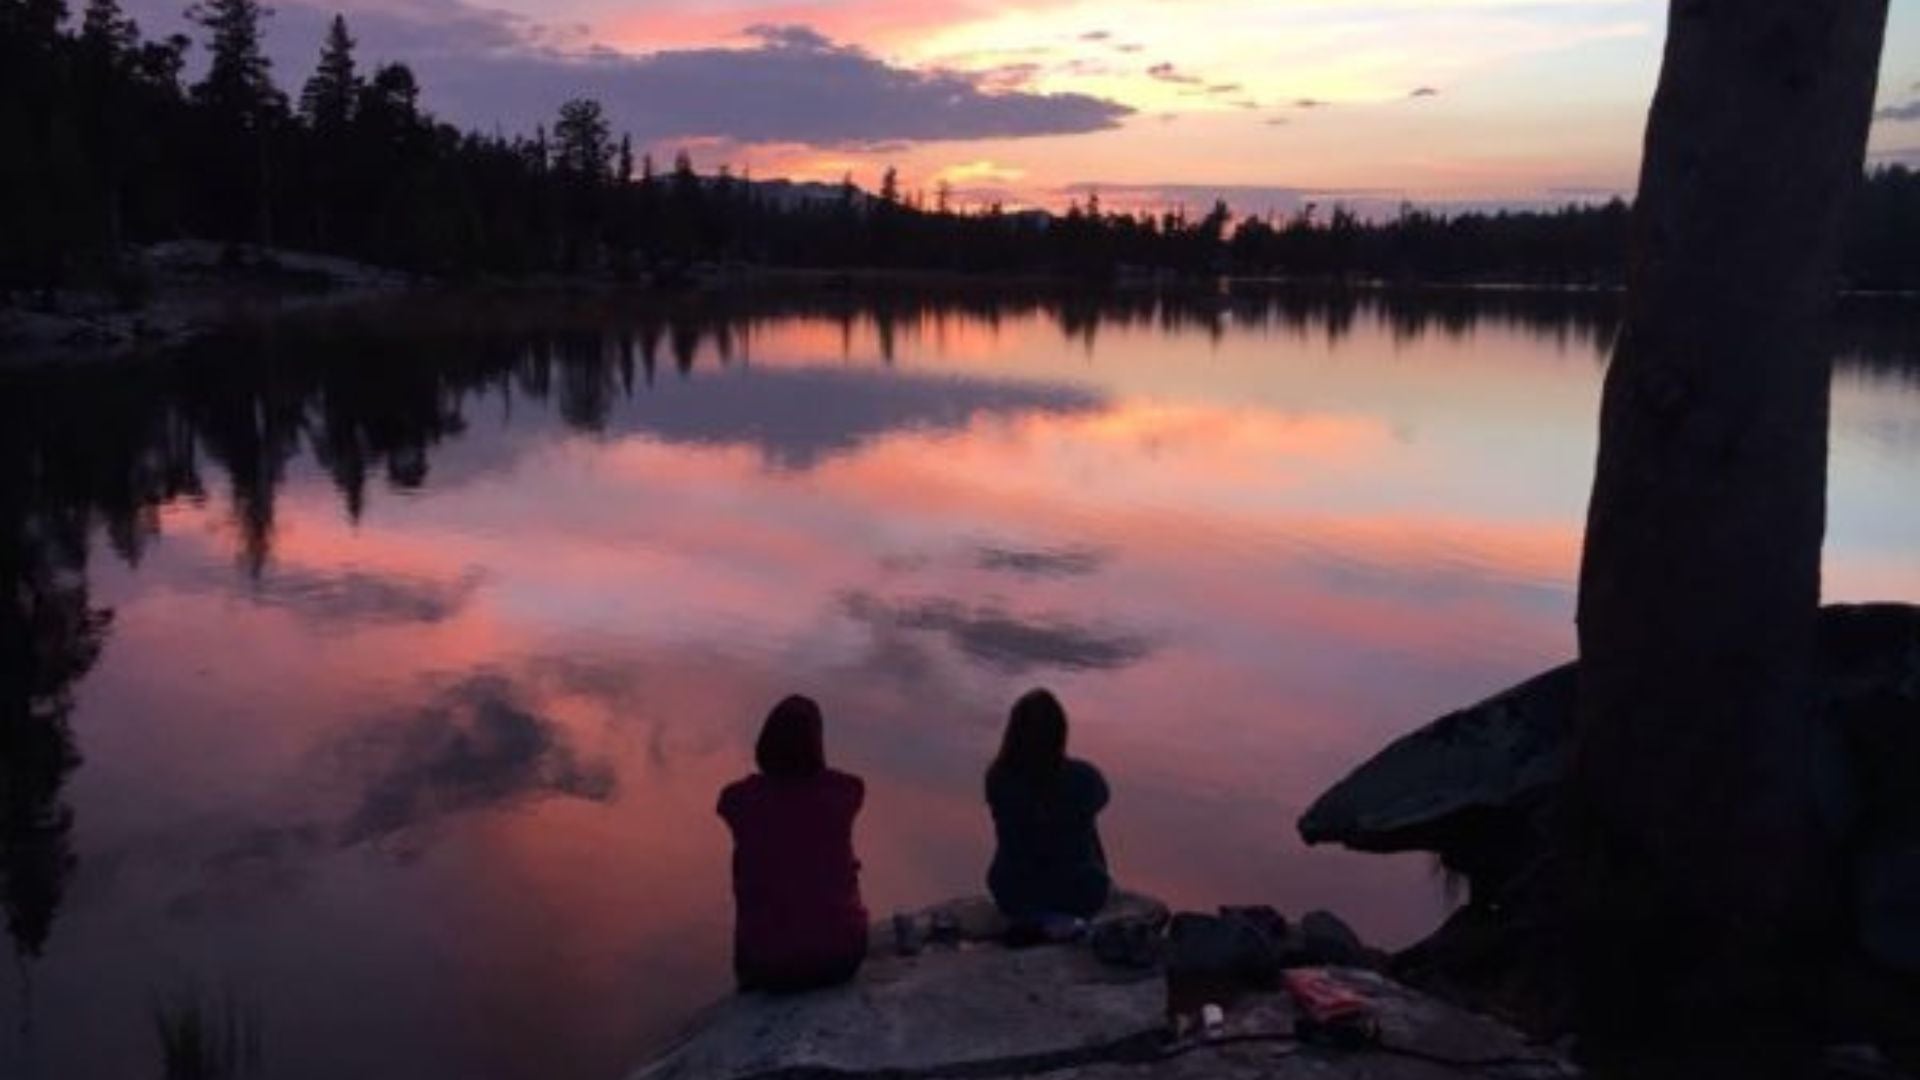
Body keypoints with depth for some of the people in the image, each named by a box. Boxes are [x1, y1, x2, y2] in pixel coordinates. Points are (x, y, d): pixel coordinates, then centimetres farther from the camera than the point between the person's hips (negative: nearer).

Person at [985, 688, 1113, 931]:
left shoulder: (997, 778, -19)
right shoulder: (1082, 778, -23)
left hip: (1012, 894, 2)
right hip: (1075, 894, -2)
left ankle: (1030, 920, 17)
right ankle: (1060, 921, 18)